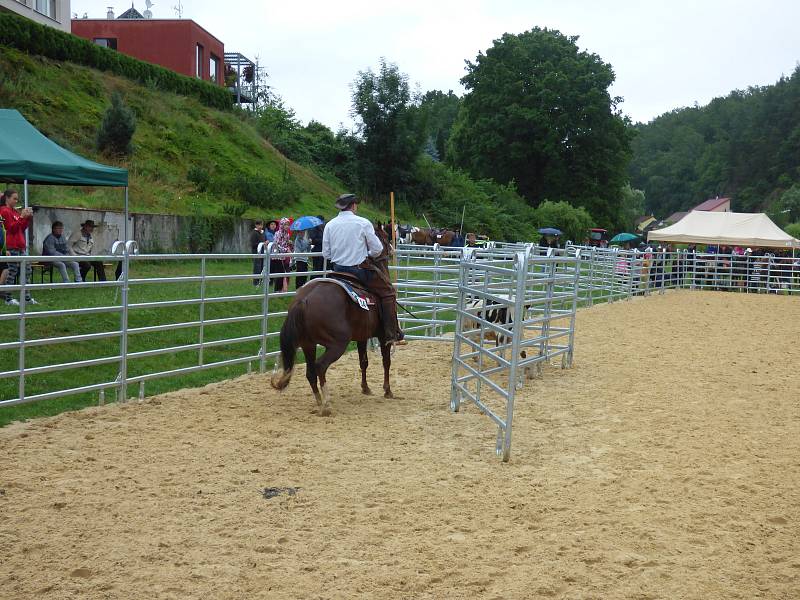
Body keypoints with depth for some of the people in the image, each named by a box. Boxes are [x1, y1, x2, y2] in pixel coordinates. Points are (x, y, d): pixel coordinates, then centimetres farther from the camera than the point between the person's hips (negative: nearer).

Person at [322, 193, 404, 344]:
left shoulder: (329, 225, 2)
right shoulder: (363, 223, -8)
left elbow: (326, 254, 4)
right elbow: (377, 249, -6)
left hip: (338, 270, 5)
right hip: (361, 269, -4)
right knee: (388, 292, 8)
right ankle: (392, 334, 3)